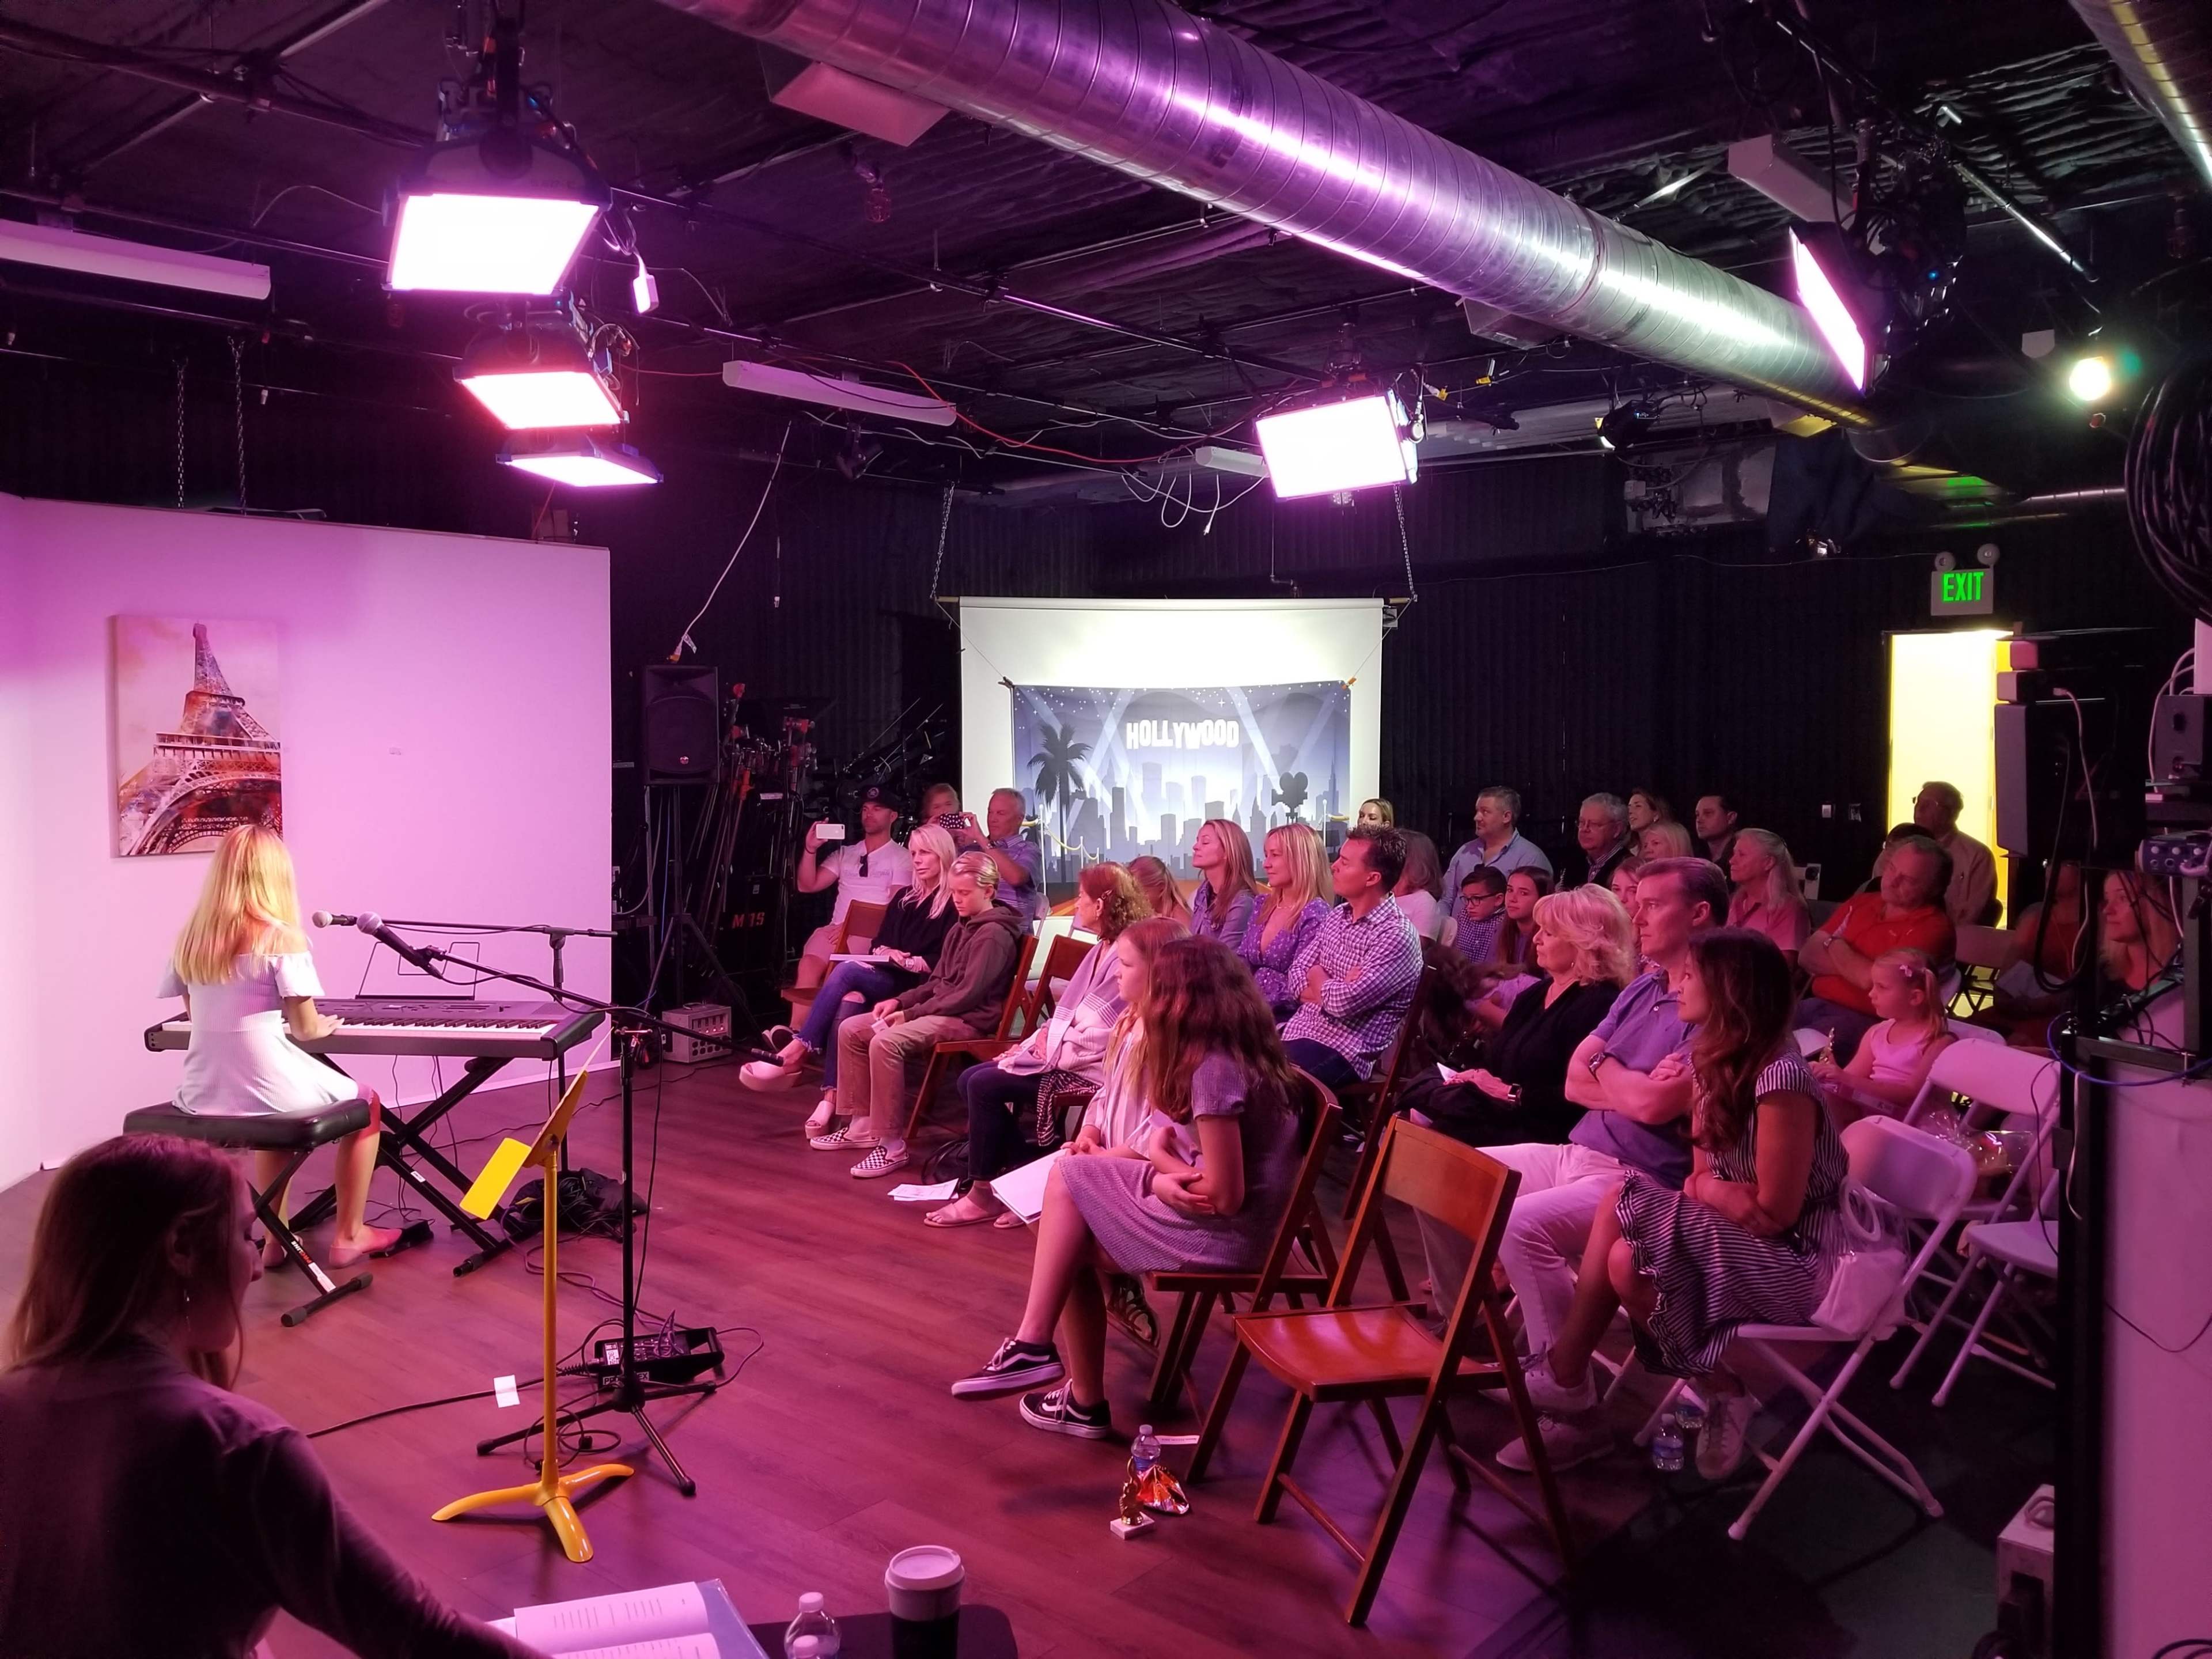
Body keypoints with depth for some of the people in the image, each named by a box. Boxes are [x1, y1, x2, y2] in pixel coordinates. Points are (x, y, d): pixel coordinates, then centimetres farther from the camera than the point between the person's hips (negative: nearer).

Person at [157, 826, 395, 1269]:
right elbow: (304, 1028, -12)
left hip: (202, 1095, 6)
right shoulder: (282, 939, -13)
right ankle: (348, 1236, 23)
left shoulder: (191, 939, 4)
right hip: (263, 1089, -6)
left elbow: (195, 1013, 16)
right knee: (366, 1104, 20)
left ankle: (276, 1238, 35)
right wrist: (325, 1026, 10)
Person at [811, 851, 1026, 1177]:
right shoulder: (961, 929, 18)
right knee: (850, 1030, 1)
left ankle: (892, 1145, -27)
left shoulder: (994, 934, -13)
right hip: (940, 1011, 10)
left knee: (886, 1042, -32)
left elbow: (968, 995, -20)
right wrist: (900, 1001, 6)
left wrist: (911, 1014, -17)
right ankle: (862, 1125, 6)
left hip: (969, 1020, -10)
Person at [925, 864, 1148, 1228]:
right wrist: (1034, 1042, 5)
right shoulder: (1102, 951, 14)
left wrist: (1051, 1050, -13)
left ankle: (984, 1193, -1)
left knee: (985, 1087, -17)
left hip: (1088, 1069, -11)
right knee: (970, 1080, 3)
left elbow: (1100, 1033, -23)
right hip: (1063, 1056, 11)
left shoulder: (1122, 957, -18)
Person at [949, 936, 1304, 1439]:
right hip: (1235, 1221, 9)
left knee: (1070, 1176, -4)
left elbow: (1223, 1195, -23)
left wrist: (1159, 1157, -6)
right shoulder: (1234, 1050, 8)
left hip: (1223, 1232, -9)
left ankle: (1034, 1346, 2)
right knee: (1071, 1247, 6)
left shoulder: (1212, 1069, -21)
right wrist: (1160, 1173, -8)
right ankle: (1084, 1400, 9)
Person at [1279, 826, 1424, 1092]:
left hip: (1343, 1052, -7)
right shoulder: (1338, 916, 10)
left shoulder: (1397, 935, -16)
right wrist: (1334, 991, -12)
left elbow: (1345, 1003, -23)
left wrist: (1317, 978, -2)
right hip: (1298, 1030, 7)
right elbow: (1297, 977, 8)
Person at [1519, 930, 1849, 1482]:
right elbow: (1704, 1174, 10)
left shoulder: (1780, 1077, -25)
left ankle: (1721, 1393, 0)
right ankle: (1567, 1378, -9)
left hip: (1798, 1258, -8)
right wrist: (1711, 1189, -12)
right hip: (1740, 1234, 8)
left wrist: (1708, 1189, -6)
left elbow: (1775, 1213, -21)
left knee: (1629, 1263, -23)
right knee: (1620, 1205, -12)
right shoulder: (1717, 1062, 3)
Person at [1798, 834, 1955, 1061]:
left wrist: (1835, 945, 0)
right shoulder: (1860, 903, 15)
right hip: (1815, 1004, 6)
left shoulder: (1932, 927, -6)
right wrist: (1855, 964, -8)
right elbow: (1807, 956, 9)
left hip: (1865, 1021, -6)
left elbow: (1877, 981, -17)